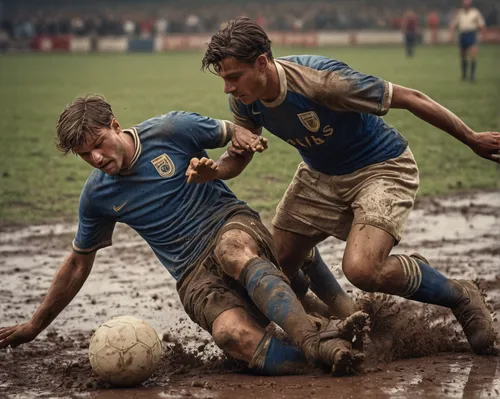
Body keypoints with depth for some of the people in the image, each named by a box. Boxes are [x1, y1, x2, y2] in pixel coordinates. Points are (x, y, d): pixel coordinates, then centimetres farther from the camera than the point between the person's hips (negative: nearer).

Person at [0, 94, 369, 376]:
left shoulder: (171, 130, -1)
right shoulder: (97, 195, 8)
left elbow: (244, 134, 12)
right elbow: (78, 263, 22)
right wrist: (35, 326, 27)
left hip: (236, 226, -2)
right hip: (195, 275, 2)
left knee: (232, 250, -42)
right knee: (233, 335, -34)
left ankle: (314, 337, -59)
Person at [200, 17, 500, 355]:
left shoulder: (323, 82, -34)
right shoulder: (244, 100, -14)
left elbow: (410, 99, -24)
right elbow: (235, 166, 2)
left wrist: (472, 139, -15)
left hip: (382, 168, -7)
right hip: (320, 175, 7)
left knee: (362, 270, -28)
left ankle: (460, 296, -4)